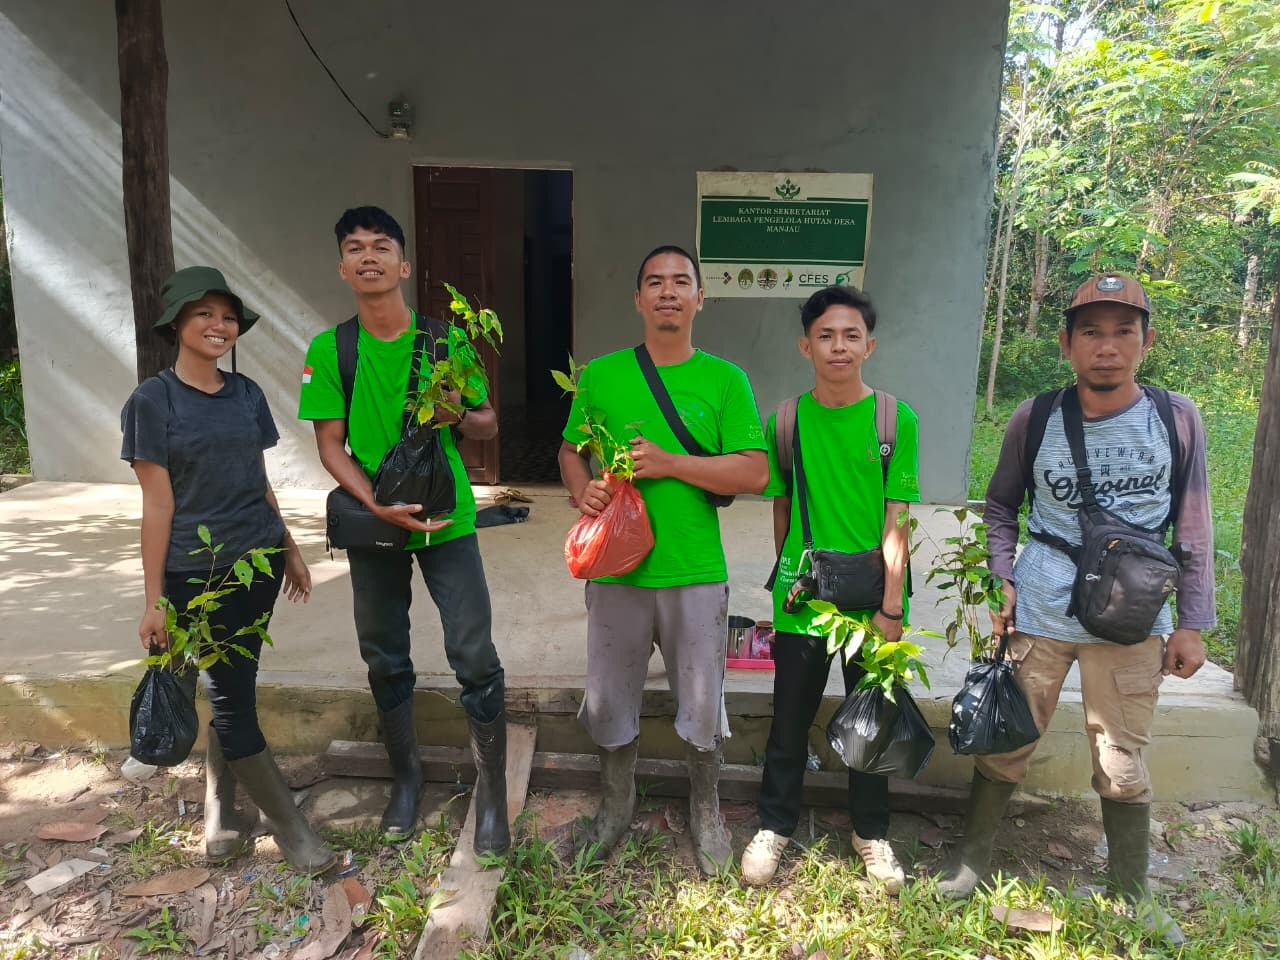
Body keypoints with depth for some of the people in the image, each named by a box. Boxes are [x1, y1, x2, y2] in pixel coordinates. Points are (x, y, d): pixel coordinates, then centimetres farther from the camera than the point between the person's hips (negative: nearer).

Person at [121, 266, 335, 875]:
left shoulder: (246, 394, 7)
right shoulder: (153, 400, -7)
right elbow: (157, 503, -9)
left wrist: (290, 550, 16)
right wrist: (155, 600, -8)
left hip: (258, 561, 5)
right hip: (198, 573, -5)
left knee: (233, 690, 12)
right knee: (232, 697, 2)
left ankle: (220, 814, 29)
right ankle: (288, 824, 14)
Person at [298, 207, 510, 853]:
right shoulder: (329, 350, -2)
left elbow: (489, 425, 5)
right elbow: (330, 445, -4)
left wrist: (457, 416, -18)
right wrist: (378, 506, -18)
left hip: (448, 519, -1)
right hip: (373, 524, 2)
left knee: (476, 660, -3)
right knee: (385, 660, 14)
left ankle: (492, 794, 13)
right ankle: (406, 777, 35)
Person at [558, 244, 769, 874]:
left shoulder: (724, 379, -3)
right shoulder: (601, 374, 2)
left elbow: (755, 472, -9)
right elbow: (570, 451, 12)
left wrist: (669, 462, -18)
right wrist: (582, 490, -10)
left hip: (696, 574, -1)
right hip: (616, 570, 2)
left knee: (702, 706, 12)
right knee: (609, 701, 15)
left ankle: (706, 814, 38)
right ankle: (615, 810, 40)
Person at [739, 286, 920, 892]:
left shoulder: (897, 420, -5)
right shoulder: (786, 420, -1)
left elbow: (897, 518, -7)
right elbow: (781, 507, 7)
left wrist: (891, 604, -11)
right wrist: (787, 575, 8)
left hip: (871, 599, 0)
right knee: (790, 719, 12)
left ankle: (871, 831, 37)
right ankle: (775, 826, 33)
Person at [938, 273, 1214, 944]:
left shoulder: (1177, 419, -3)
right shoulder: (1034, 420, -4)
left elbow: (1193, 529, 2)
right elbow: (1001, 505, 8)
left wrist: (1192, 623, 1)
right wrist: (1001, 579, -3)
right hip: (1040, 612, 0)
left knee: (1122, 764, 11)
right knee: (1008, 744, 10)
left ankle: (1131, 897, 32)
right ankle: (973, 856, 31)